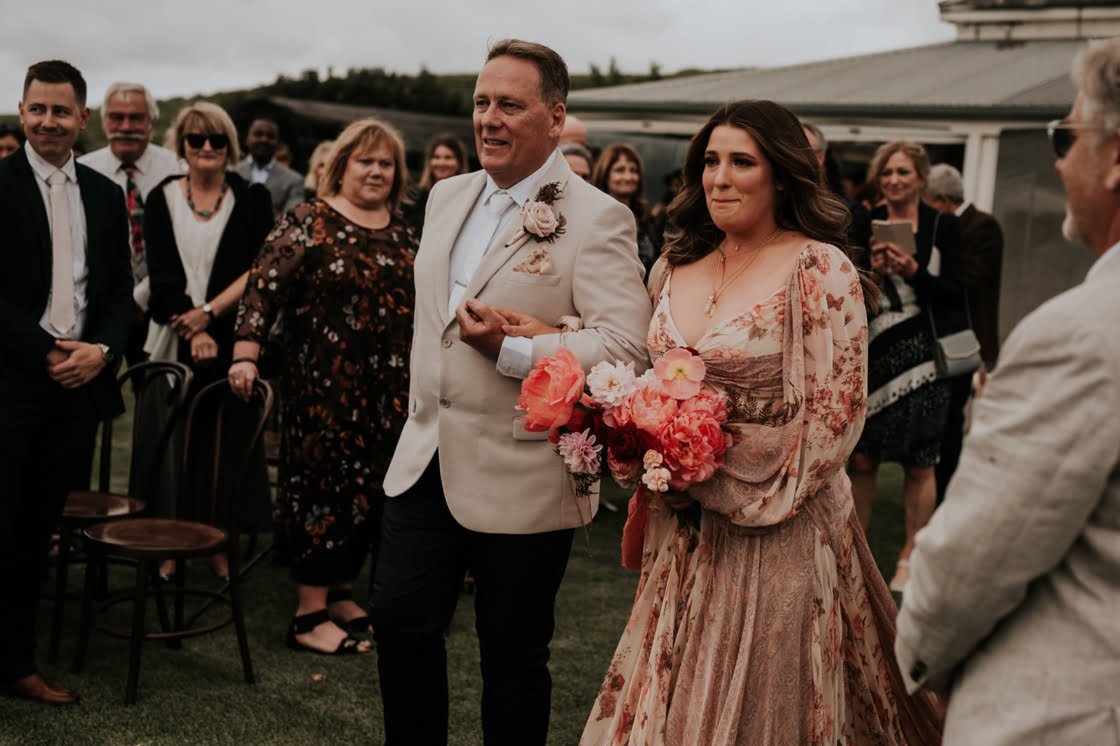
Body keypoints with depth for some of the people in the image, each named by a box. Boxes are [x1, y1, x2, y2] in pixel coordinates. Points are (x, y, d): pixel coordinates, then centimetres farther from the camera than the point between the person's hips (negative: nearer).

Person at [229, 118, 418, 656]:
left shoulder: (402, 232, 13)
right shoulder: (310, 223, -5)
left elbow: (418, 304, 19)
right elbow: (265, 286, -11)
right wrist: (246, 354, -21)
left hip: (389, 389, 6)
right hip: (324, 383, -6)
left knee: (372, 490, 9)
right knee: (326, 485, -3)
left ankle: (341, 593, 24)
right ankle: (311, 616, 5)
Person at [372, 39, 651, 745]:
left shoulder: (597, 218, -12)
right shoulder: (448, 196, 11)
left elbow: (627, 346, -22)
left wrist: (512, 350, -27)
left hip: (521, 480, -6)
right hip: (427, 460, 7)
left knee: (513, 655, 8)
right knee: (399, 621, 11)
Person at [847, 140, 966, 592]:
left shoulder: (944, 226, 3)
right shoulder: (864, 227, 7)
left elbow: (956, 293, -2)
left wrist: (914, 271, -15)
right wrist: (871, 271, -12)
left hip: (924, 355, -1)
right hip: (873, 354, 1)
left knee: (919, 464, 3)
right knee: (862, 458, 1)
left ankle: (910, 555, 16)